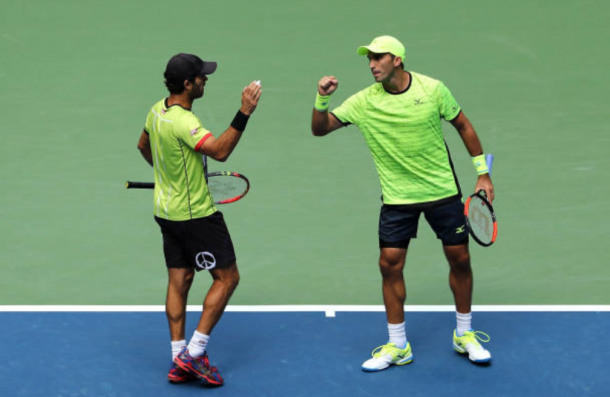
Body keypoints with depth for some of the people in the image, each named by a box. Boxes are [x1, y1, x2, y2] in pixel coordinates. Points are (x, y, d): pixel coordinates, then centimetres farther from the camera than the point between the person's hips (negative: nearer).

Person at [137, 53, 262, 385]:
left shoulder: (158, 109, 3)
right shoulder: (183, 122, -27)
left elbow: (143, 145, 21)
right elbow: (220, 150, -39)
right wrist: (244, 113, -41)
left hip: (167, 211, 9)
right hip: (195, 215, -9)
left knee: (179, 281, 12)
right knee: (226, 277, 1)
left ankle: (179, 362, 16)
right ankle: (194, 353, -1)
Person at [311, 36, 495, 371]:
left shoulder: (432, 89, -10)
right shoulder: (364, 102, -9)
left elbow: (463, 125, 2)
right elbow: (320, 129, -7)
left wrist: (482, 173, 2)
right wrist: (322, 98, -26)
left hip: (443, 192, 0)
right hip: (397, 198, 1)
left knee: (459, 259, 5)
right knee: (390, 265, -3)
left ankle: (464, 336, 26)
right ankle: (397, 346, 12)